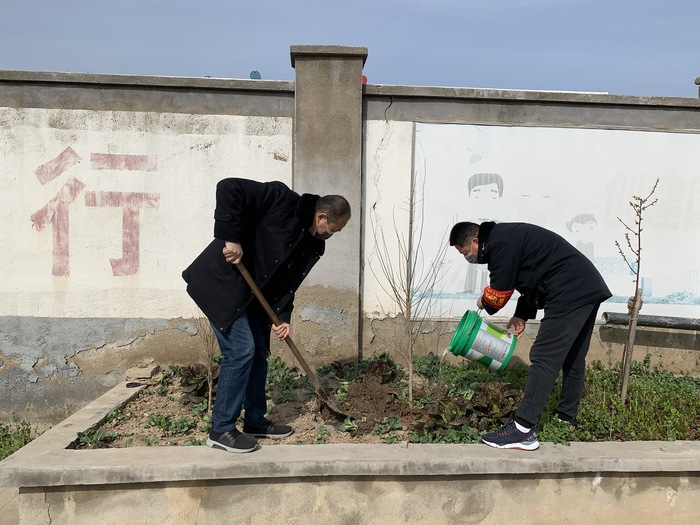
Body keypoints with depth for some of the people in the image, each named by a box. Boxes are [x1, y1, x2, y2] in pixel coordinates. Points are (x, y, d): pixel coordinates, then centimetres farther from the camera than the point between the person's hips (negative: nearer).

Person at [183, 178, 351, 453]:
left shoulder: (313, 245, 6)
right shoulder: (283, 201, -19)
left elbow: (288, 282, 8)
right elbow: (228, 188, -26)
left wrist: (282, 317, -6)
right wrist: (231, 238, -28)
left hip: (251, 294, 9)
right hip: (222, 284, -9)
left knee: (258, 352, 11)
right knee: (241, 349, -12)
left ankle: (255, 421, 27)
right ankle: (221, 430, 1)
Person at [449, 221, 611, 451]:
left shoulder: (500, 244, -13)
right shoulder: (507, 237, 19)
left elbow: (499, 292, -8)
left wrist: (483, 303, 14)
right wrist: (522, 315, 16)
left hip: (570, 293, -11)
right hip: (589, 289, 11)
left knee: (543, 358, -11)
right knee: (573, 359, 17)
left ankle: (523, 431, -10)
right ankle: (566, 419, 30)